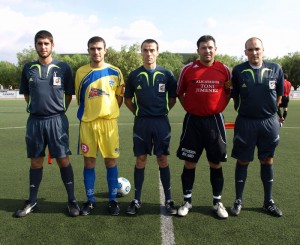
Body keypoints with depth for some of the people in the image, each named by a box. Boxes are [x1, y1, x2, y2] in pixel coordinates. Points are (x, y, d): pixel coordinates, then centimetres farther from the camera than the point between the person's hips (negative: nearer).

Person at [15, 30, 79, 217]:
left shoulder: (63, 67, -1)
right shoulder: (28, 68, 6)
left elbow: (69, 94, 6)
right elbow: (26, 94, 16)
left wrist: (59, 111, 5)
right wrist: (37, 107, 10)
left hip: (57, 120, -2)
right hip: (35, 121, 3)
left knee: (63, 160, 0)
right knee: (36, 161, 10)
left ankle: (72, 200, 13)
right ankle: (32, 201, 24)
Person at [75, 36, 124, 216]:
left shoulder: (115, 72, 3)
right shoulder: (81, 72, 4)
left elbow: (119, 98, 10)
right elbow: (79, 98, 12)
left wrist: (109, 111, 3)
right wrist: (88, 112, 6)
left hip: (109, 121, -1)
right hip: (87, 122, 1)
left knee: (111, 161, 4)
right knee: (89, 161, 6)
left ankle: (113, 200, 17)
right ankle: (90, 200, 20)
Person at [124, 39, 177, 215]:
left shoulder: (166, 74, 1)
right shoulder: (134, 75, 3)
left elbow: (173, 98, 10)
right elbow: (127, 99, 13)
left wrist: (163, 111, 3)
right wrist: (138, 113, 5)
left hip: (161, 122, 0)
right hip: (141, 123, 1)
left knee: (163, 160, 4)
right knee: (140, 160, 5)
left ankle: (169, 200, 16)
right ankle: (137, 200, 16)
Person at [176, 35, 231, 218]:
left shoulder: (224, 70, 1)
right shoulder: (188, 70, -1)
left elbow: (229, 92, 14)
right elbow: (180, 93, 10)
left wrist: (218, 107, 3)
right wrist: (189, 108, 1)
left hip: (215, 121, 1)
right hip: (193, 121, 0)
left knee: (216, 163, 8)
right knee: (189, 163, 5)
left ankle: (218, 202, 24)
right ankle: (187, 201, 22)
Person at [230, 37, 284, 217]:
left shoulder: (275, 69, 0)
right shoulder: (238, 71, -3)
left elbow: (279, 95, 10)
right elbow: (235, 96, 6)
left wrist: (269, 111, 13)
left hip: (269, 122, 2)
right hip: (245, 122, -1)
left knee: (267, 160, 12)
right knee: (242, 161, 6)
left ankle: (269, 202, 26)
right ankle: (238, 201, 20)